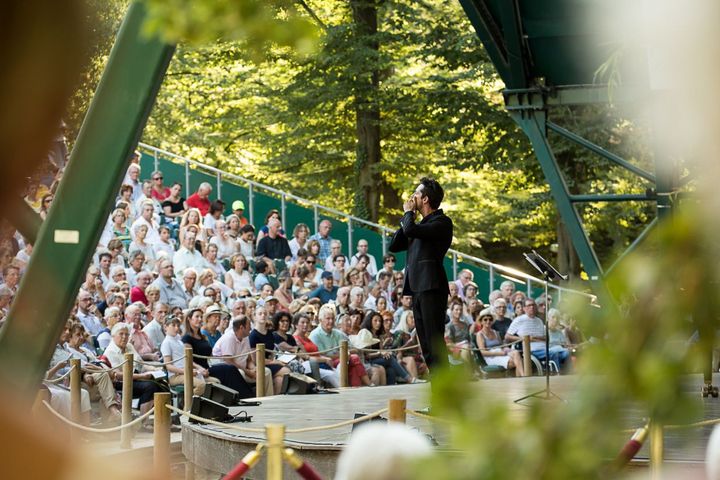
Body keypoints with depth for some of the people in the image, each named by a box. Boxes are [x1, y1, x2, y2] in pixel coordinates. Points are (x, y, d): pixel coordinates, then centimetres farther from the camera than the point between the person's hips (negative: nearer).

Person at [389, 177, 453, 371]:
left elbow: (411, 230, -20)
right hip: (417, 289, 9)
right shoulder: (422, 225, 23)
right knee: (426, 347, 7)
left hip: (431, 288, -9)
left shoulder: (442, 222, -4)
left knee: (434, 341, -13)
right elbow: (394, 245, 20)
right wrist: (407, 216, 13)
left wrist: (408, 212, 0)